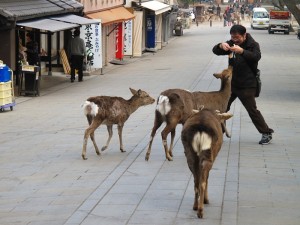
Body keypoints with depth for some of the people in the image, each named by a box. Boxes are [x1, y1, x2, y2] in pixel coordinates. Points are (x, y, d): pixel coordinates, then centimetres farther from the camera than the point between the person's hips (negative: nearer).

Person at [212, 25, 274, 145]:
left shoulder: (253, 44, -9)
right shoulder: (231, 43, 7)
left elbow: (256, 56, -29)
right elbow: (215, 51, 3)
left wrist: (242, 51, -45)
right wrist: (221, 46, -21)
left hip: (247, 85, -6)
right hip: (231, 83, 6)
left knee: (252, 110, -5)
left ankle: (266, 133, 5)